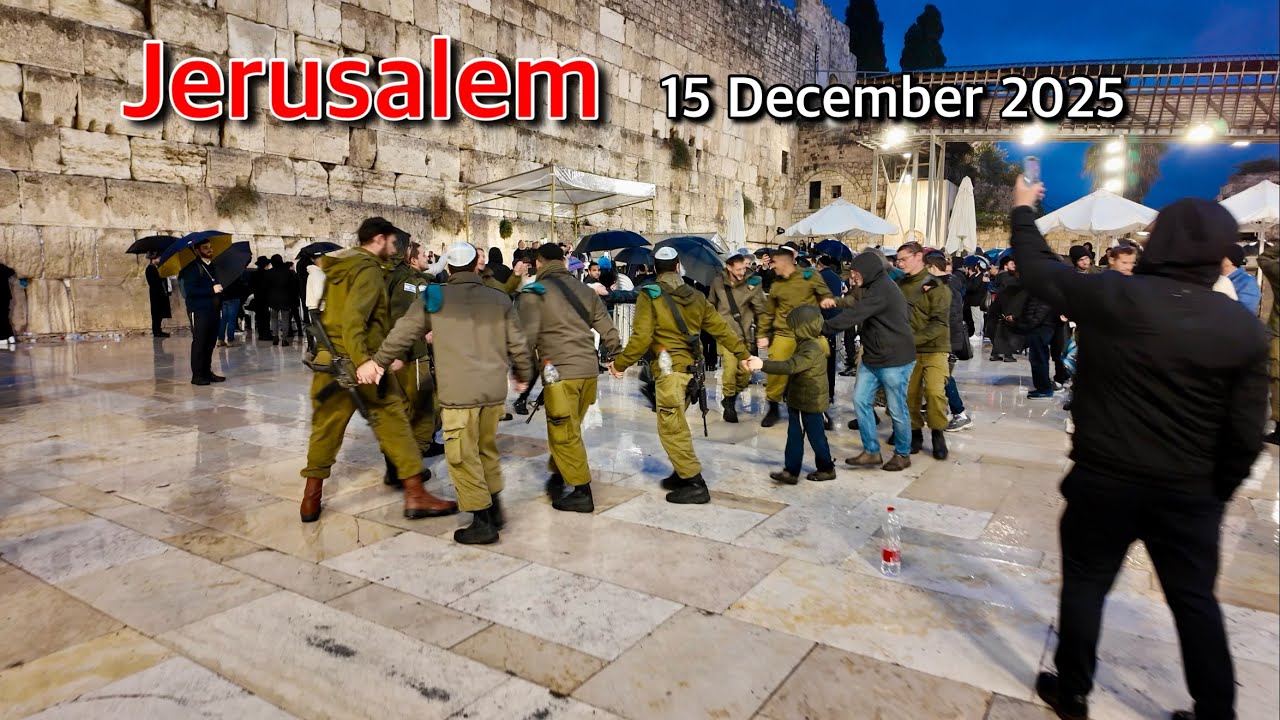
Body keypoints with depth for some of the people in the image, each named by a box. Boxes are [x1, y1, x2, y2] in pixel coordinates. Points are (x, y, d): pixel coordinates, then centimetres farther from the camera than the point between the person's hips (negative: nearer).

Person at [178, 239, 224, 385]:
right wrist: (212, 290, -20)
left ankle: (207, 372, 16)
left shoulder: (212, 267, 19)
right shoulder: (193, 268, -6)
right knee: (199, 343, -6)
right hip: (199, 311, -7)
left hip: (212, 311, 7)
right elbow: (190, 290, -17)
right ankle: (197, 375, -3)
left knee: (210, 342, 8)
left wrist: (219, 291, 12)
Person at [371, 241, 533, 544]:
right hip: (495, 388, 4)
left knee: (463, 456, 4)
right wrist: (523, 375, 27)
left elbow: (403, 333, 7)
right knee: (487, 448, 21)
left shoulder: (435, 297, 3)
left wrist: (379, 360, 19)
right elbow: (517, 344, 11)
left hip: (458, 391, -4)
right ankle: (494, 508, 28)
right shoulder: (499, 298, 9)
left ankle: (483, 522, 6)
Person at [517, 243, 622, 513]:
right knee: (569, 429, 20)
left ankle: (582, 493, 8)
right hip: (589, 369, 6)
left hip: (560, 371, -6)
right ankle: (559, 474, 32)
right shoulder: (585, 290, 13)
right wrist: (616, 358, 23)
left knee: (564, 433, 3)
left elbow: (527, 337, -10)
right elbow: (608, 329, 13)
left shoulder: (533, 293, -2)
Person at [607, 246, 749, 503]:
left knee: (671, 429, -2)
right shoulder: (695, 296, 11)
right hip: (690, 368, 7)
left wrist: (620, 363, -3)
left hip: (670, 370, -7)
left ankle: (695, 484, -2)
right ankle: (683, 473, 24)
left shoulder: (649, 294, -5)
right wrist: (743, 354, 21)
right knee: (676, 426, 19)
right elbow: (721, 329, 12)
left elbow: (641, 338, -13)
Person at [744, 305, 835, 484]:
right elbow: (795, 366, 14)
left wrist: (763, 364, -42)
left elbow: (790, 366, -36)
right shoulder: (810, 343, 8)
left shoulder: (811, 349, -25)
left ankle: (827, 469, 25)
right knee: (794, 437, 10)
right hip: (801, 402, 10)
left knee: (816, 436, 7)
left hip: (810, 403, -10)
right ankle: (791, 471, 14)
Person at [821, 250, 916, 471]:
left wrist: (822, 328, -20)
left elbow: (853, 315, -24)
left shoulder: (881, 290, -19)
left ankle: (903, 454, 20)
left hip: (894, 361, -10)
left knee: (897, 409, 3)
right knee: (861, 401, 4)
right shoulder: (877, 287, 12)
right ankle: (871, 451, 13)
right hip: (872, 358, 10)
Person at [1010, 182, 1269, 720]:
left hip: (1104, 479, -2)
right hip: (1190, 491, 3)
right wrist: (1216, 492, 12)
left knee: (1085, 585, 13)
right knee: (1195, 600, 18)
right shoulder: (1244, 327, -5)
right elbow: (1245, 433, -2)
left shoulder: (1115, 297, -16)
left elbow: (1038, 270, 0)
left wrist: (1024, 209, 15)